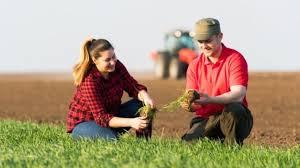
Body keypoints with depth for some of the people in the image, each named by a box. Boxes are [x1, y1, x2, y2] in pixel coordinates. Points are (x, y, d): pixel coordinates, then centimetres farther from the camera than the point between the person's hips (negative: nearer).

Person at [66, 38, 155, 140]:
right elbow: (101, 118, -32)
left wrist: (145, 97, -28)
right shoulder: (89, 80, -30)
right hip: (83, 123, -7)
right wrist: (130, 122, -45)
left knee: (143, 104, -12)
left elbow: (134, 87, -3)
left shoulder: (117, 66, -10)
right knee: (111, 139, -37)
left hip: (111, 115, 7)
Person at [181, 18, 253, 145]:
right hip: (205, 119, 3)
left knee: (233, 109, -38)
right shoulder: (194, 66, 8)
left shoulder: (235, 59, -7)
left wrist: (210, 100, -37)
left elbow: (238, 95, -21)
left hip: (233, 118, -3)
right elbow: (194, 104, 5)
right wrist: (188, 104, -22)